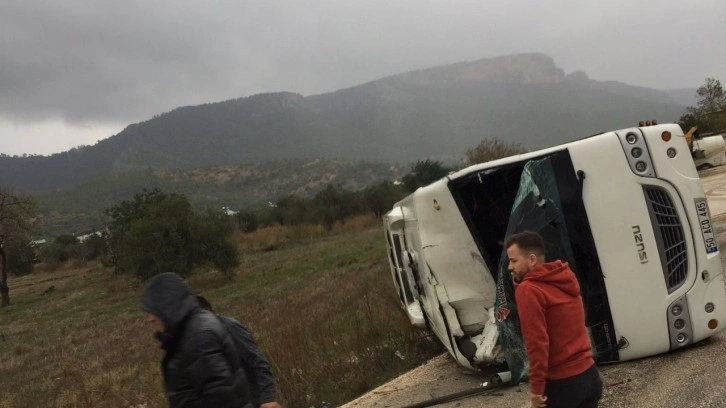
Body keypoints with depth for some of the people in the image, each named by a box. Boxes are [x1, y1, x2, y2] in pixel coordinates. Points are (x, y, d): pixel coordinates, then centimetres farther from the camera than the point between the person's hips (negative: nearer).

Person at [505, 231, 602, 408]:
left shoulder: (528, 290, -16)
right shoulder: (563, 279, 10)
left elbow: (536, 342, -20)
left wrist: (536, 387, -14)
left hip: (562, 383, -8)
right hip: (590, 374, 8)